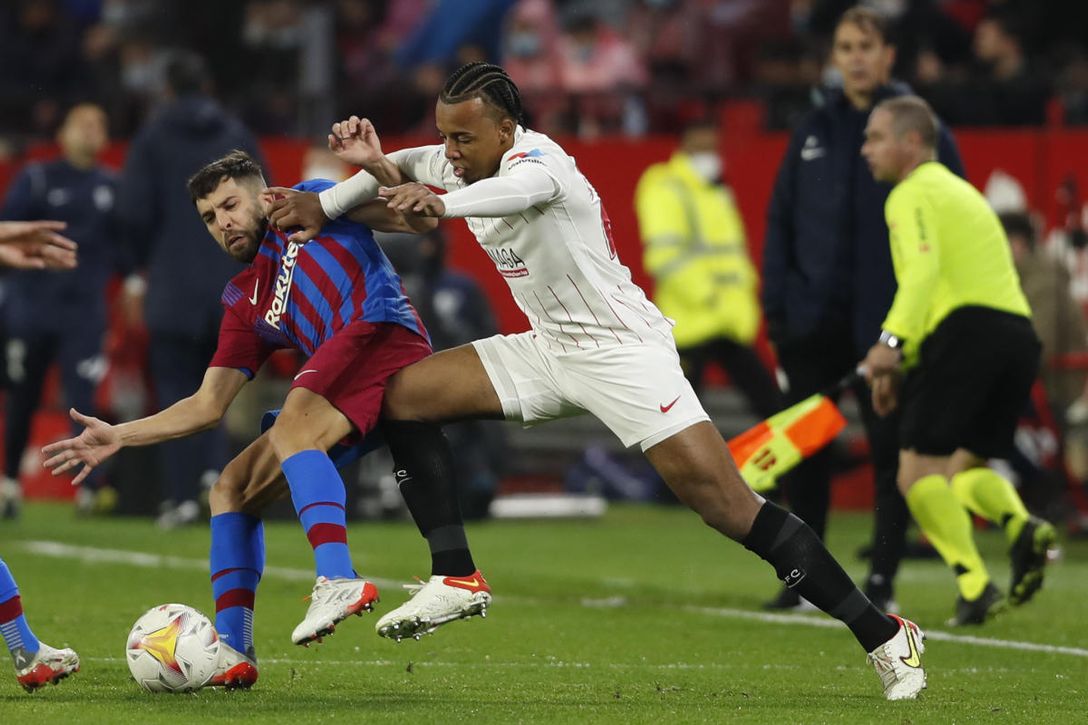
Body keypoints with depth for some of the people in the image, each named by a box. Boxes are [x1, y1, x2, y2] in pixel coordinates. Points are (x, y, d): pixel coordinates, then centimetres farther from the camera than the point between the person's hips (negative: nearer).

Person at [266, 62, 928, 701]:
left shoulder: (537, 158, -22)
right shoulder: (462, 163, 3)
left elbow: (521, 189, -46)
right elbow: (400, 173, 22)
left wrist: (440, 203, -65)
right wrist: (321, 206, 4)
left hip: (624, 351, -9)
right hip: (550, 352, 9)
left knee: (730, 506, -18)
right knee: (403, 394, 0)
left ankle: (882, 635, -13)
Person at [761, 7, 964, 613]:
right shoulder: (815, 132, 10)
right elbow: (782, 220, 13)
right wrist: (776, 305, 4)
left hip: (889, 324, -4)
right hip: (814, 323, 4)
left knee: (891, 449, 0)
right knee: (803, 449, 6)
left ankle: (882, 582, 7)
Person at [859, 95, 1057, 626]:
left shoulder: (913, 194, 1)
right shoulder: (960, 190, 30)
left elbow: (924, 267, -16)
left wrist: (892, 342, -26)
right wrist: (900, 362, 34)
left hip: (967, 328, -9)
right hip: (1020, 333, 9)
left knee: (918, 470, -6)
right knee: (963, 467, 17)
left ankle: (975, 585, -20)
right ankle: (1022, 525, -13)